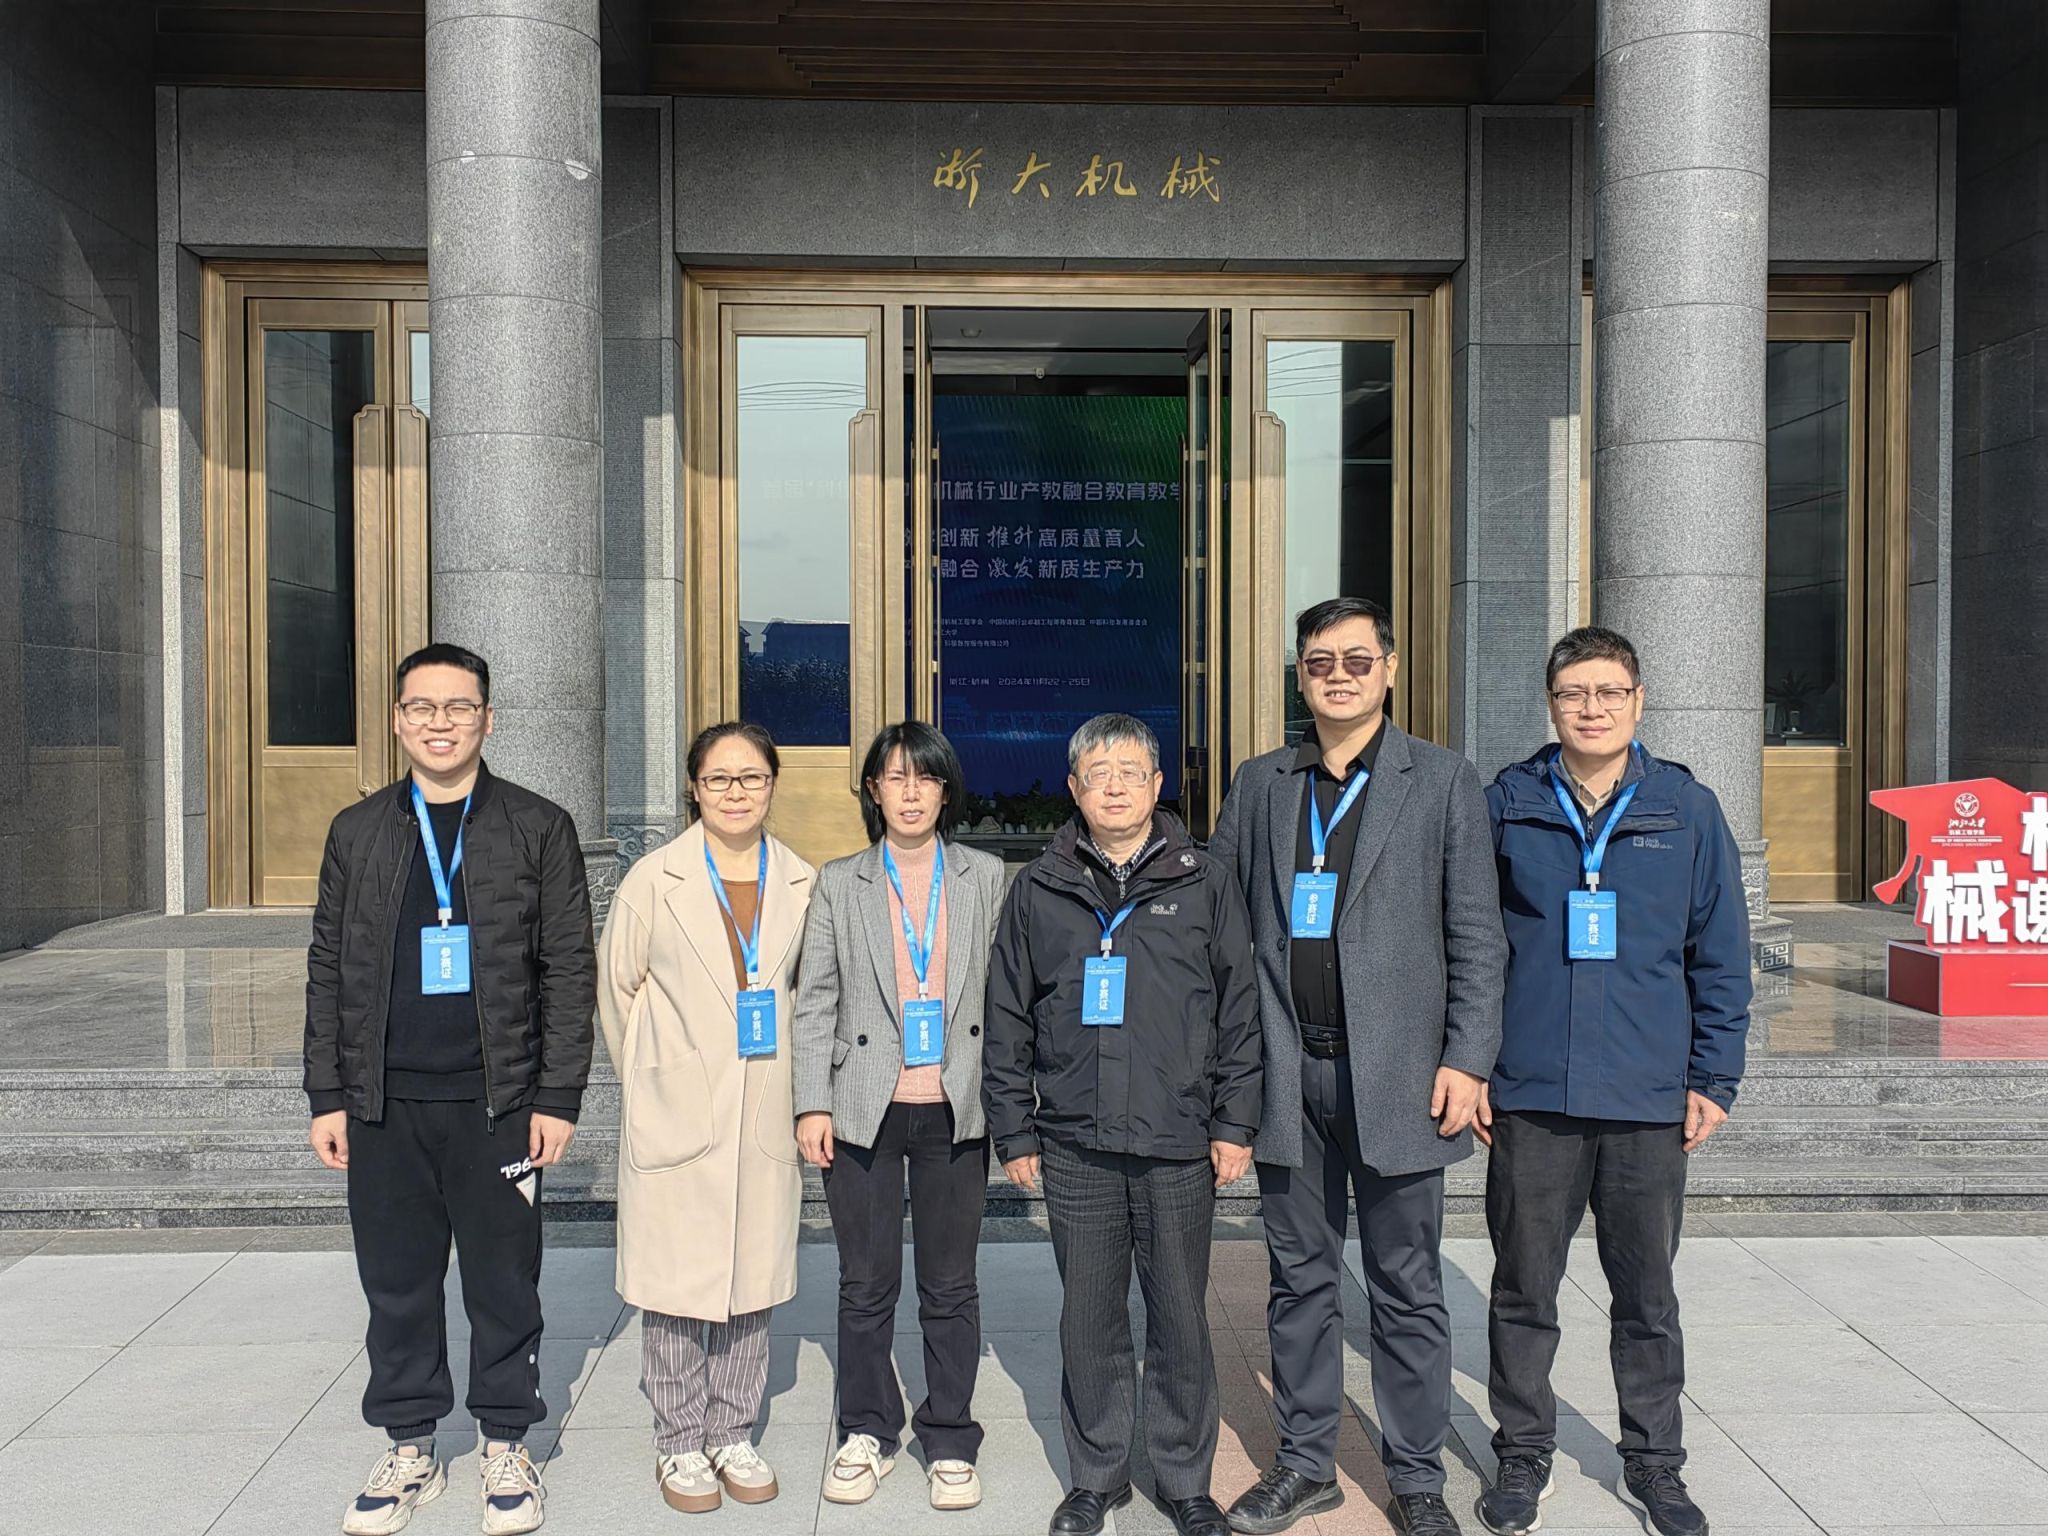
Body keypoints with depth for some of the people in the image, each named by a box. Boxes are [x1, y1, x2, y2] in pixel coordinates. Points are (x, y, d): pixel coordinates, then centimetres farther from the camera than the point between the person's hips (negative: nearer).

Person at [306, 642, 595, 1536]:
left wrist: (558, 1097, -7)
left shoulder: (539, 828, 0)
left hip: (497, 1103, -2)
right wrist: (327, 1097, 5)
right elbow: (329, 972, 10)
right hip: (383, 1106, 3)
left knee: (504, 1284, 7)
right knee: (397, 1284, 12)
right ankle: (409, 1451, 29)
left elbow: (569, 970, -2)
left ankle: (506, 1447, 25)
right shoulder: (357, 832, 8)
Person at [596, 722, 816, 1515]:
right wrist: (650, 1080, 7)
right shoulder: (654, 880, -5)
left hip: (764, 1117, 3)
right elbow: (616, 987, 4)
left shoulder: (799, 884, 1)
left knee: (752, 1281, 11)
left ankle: (733, 1434, 27)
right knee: (677, 1283, 5)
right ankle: (681, 1442, 22)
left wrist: (789, 1083, 10)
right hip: (676, 1117, -2)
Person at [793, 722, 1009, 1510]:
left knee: (950, 1288, 9)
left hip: (956, 1113, 0)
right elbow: (815, 1001, 3)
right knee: (866, 1285, 9)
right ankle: (866, 1434, 27)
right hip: (864, 1112, 0)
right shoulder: (839, 883, 4)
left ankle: (949, 1442, 24)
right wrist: (813, 1104, -4)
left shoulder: (986, 877, 5)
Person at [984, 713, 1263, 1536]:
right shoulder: (1038, 890, 5)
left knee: (1181, 1317, 9)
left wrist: (1236, 1123, -1)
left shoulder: (1205, 883, 2)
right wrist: (1014, 1132, 4)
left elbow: (1241, 1009, 3)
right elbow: (1008, 1020, 7)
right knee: (1089, 1319, 11)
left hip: (1181, 1145, -1)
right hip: (1075, 1145, 1)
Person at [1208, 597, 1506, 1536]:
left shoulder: (1443, 782, 0)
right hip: (1286, 1073, 3)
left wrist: (1467, 1059, -9)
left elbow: (1476, 936, -2)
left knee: (1406, 1289, 8)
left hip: (1395, 1074, -2)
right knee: (1299, 1279, 14)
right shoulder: (1260, 784, 9)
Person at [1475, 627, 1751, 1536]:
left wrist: (1712, 1078, 2)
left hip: (1650, 1100, 1)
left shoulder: (1687, 811, 3)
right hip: (1529, 1094, 0)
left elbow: (1719, 957, 6)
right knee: (1523, 1290, 10)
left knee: (1647, 1295, 13)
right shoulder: (1505, 806, 1)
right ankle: (1523, 1456, 27)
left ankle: (1653, 1462, 31)